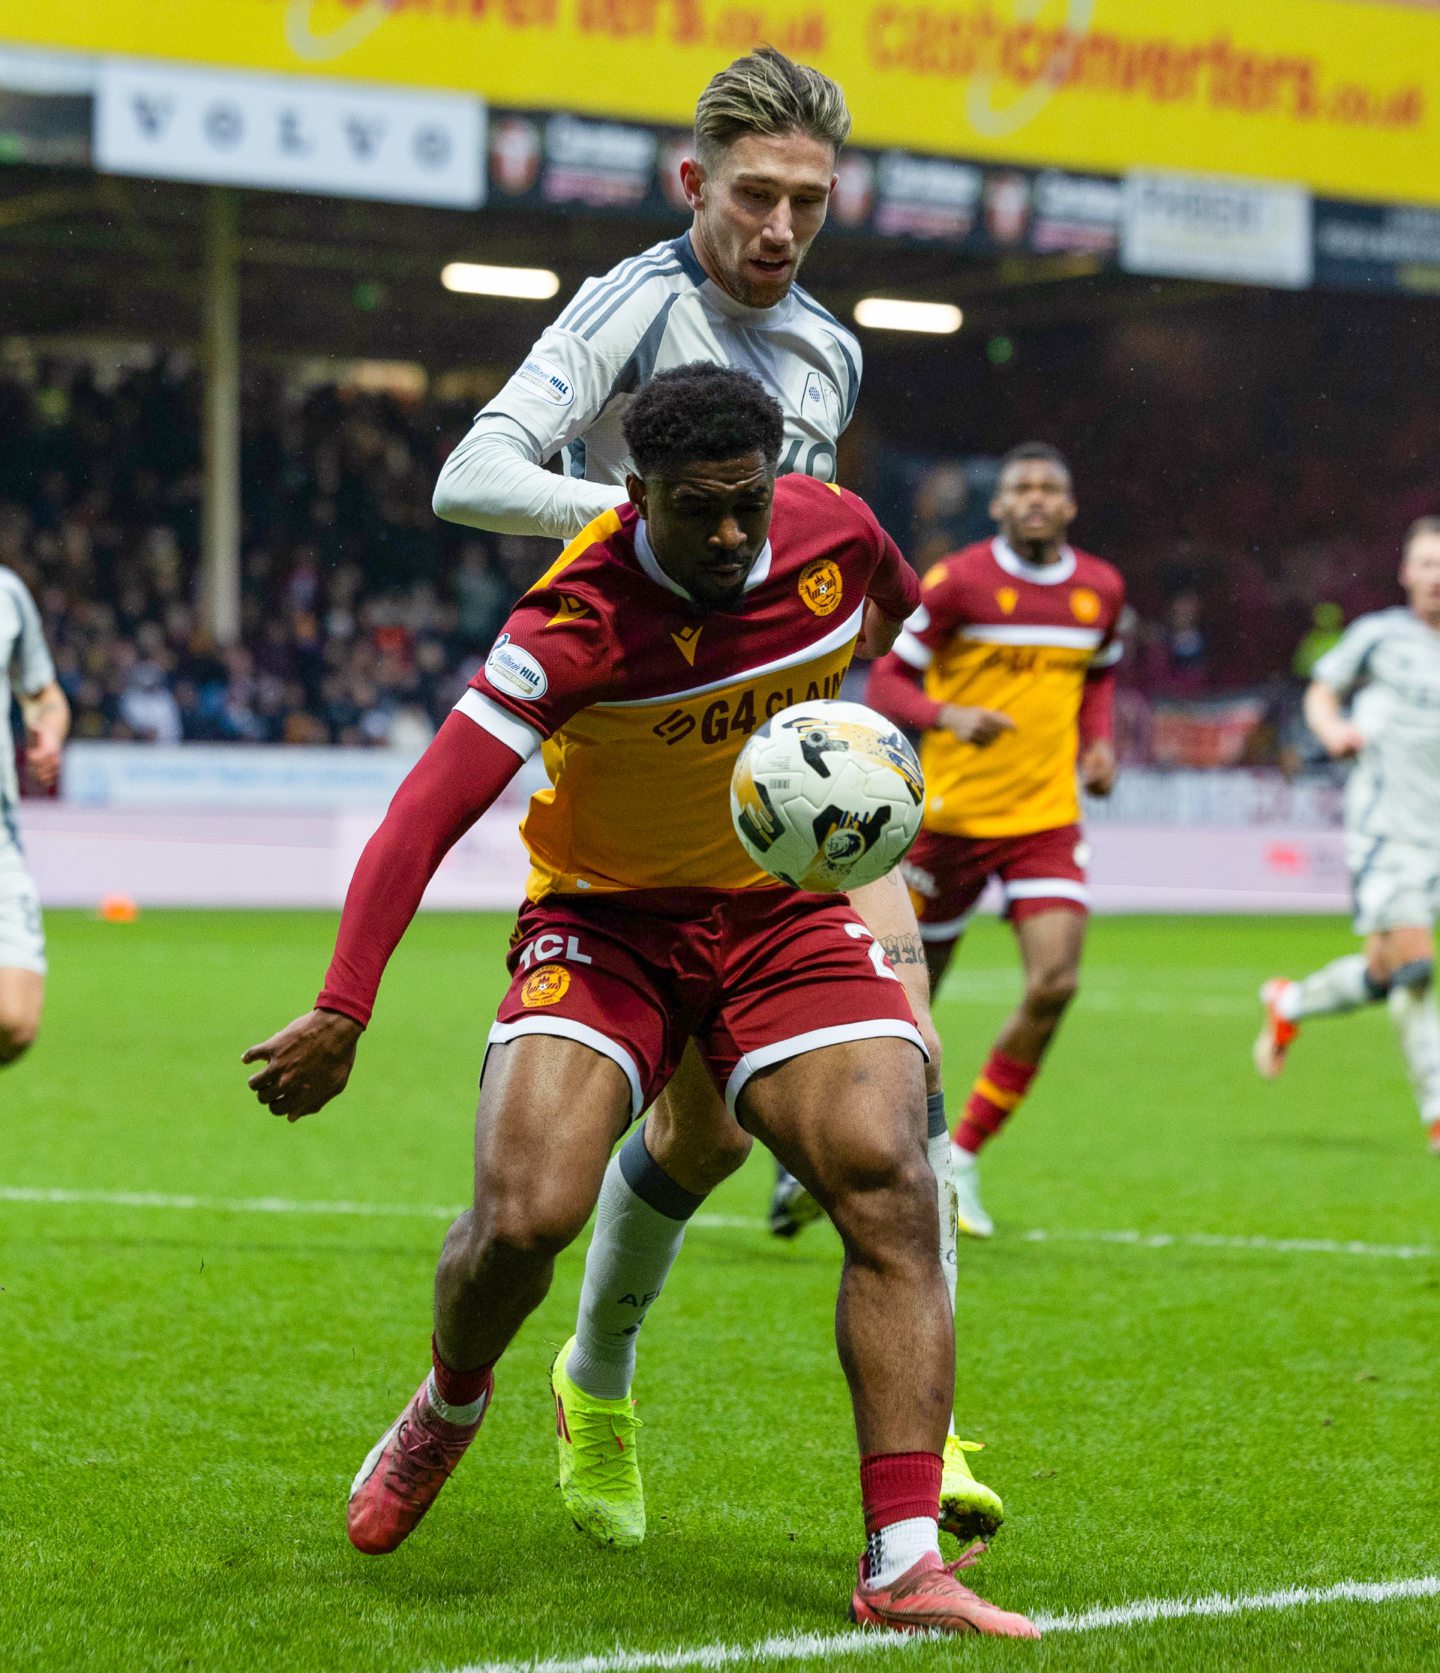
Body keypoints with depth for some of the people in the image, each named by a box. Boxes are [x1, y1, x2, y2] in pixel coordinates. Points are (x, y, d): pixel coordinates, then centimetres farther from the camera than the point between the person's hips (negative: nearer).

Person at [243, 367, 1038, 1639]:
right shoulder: (581, 620, -24)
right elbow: (429, 811, -28)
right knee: (525, 1216, -22)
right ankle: (447, 1411, 16)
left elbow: (897, 612, 18)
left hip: (789, 910, 3)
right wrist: (342, 1012, -35)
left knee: (890, 1189, -19)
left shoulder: (835, 532, -10)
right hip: (606, 917, -3)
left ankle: (905, 1569, -17)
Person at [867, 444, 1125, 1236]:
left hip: (1047, 820, 3)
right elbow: (887, 681, -6)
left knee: (1055, 983, -15)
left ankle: (962, 1159, 0)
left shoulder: (1101, 590, 5)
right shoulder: (957, 581, -10)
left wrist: (1099, 743, 5)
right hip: (949, 814, -3)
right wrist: (949, 716, -24)